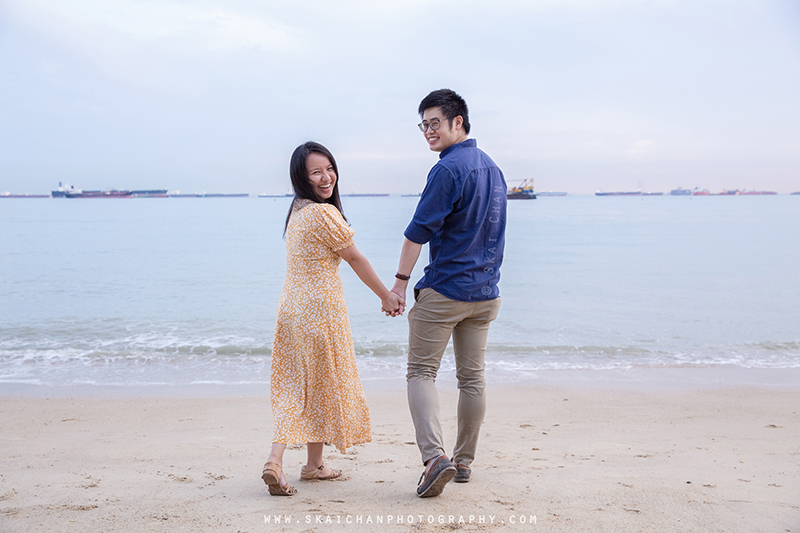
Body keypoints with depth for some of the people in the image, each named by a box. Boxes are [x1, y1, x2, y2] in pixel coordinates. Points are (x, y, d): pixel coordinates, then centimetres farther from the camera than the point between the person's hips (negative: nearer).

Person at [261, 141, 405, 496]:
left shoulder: (297, 211, 11)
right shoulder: (324, 213, -17)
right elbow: (354, 258, -10)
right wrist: (386, 296, 1)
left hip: (291, 305, 8)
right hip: (320, 307, -8)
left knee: (295, 386, 10)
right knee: (323, 384, 8)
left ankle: (275, 459, -3)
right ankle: (314, 464, 22)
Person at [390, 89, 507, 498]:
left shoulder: (448, 169, -14)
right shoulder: (493, 168, 13)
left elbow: (420, 229, -17)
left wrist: (401, 281, -12)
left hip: (444, 290, -7)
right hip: (486, 292, 8)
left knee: (421, 372, 0)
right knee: (472, 377, 11)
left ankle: (434, 456, -14)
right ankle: (464, 461, 20)